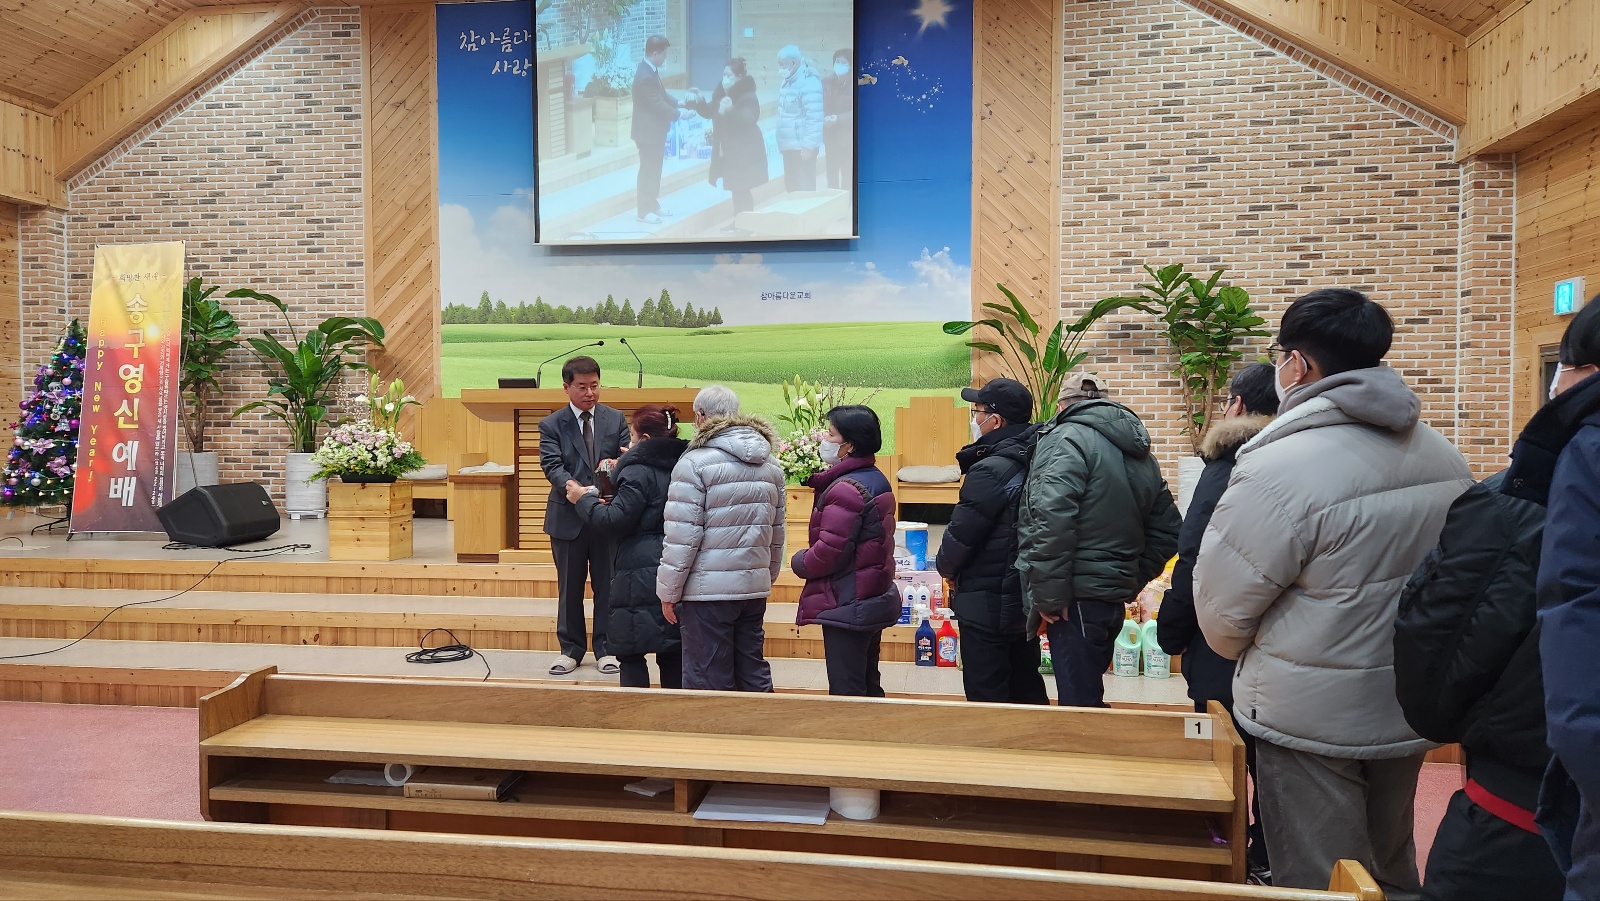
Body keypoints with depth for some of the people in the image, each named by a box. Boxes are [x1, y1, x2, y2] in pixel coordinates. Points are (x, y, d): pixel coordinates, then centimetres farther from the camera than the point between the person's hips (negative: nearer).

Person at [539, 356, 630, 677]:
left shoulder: (616, 419, 6)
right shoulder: (551, 425, -1)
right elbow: (552, 467, -12)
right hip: (568, 517, -1)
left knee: (607, 585, 8)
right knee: (569, 587, 10)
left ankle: (606, 648, 20)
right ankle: (571, 649, 23)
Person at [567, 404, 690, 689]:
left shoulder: (638, 471, -12)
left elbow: (615, 521, -15)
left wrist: (584, 499, 1)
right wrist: (610, 503, 22)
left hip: (641, 575, -8)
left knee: (631, 651, 2)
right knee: (673, 652, 13)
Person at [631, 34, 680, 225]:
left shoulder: (651, 70, 6)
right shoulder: (645, 76, -26)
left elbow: (662, 95, 16)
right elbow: (658, 105, -25)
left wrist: (678, 103, 4)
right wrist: (679, 114, -17)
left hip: (655, 129, 10)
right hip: (648, 131, -10)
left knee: (654, 169, 17)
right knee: (647, 170, 1)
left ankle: (653, 205, 29)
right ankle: (643, 210, 11)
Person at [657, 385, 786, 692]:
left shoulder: (695, 462, -12)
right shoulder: (770, 464, 10)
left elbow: (683, 535, -14)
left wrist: (669, 590, -6)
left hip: (708, 589, -7)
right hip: (755, 586, 7)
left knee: (708, 681, 3)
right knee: (754, 674, 16)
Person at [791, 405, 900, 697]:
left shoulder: (846, 489, -22)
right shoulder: (877, 479, 9)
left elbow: (830, 552, -24)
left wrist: (799, 562, -4)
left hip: (847, 607, -10)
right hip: (875, 601, 10)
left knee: (846, 694, 0)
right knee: (868, 688, 21)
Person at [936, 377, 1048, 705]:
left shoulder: (991, 470, -21)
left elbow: (961, 534, -19)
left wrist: (947, 569, 2)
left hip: (987, 604, -9)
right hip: (1026, 599, 9)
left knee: (986, 695, 2)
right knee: (1027, 691, 19)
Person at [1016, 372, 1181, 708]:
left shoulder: (1067, 438, -10)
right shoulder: (1141, 454, 17)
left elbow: (1052, 520, -23)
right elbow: (1167, 531, 20)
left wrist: (1048, 597, -18)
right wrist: (1130, 582, 20)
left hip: (1078, 601, -8)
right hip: (1115, 600, 8)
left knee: (1079, 705, -2)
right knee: (1088, 696, 21)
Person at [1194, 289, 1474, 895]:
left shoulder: (1279, 469, -25)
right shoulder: (1444, 457, -1)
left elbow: (1222, 607, -17)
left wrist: (1246, 657, 5)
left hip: (1314, 717, -7)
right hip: (1411, 710, 7)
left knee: (1319, 883, 9)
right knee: (1391, 870, 25)